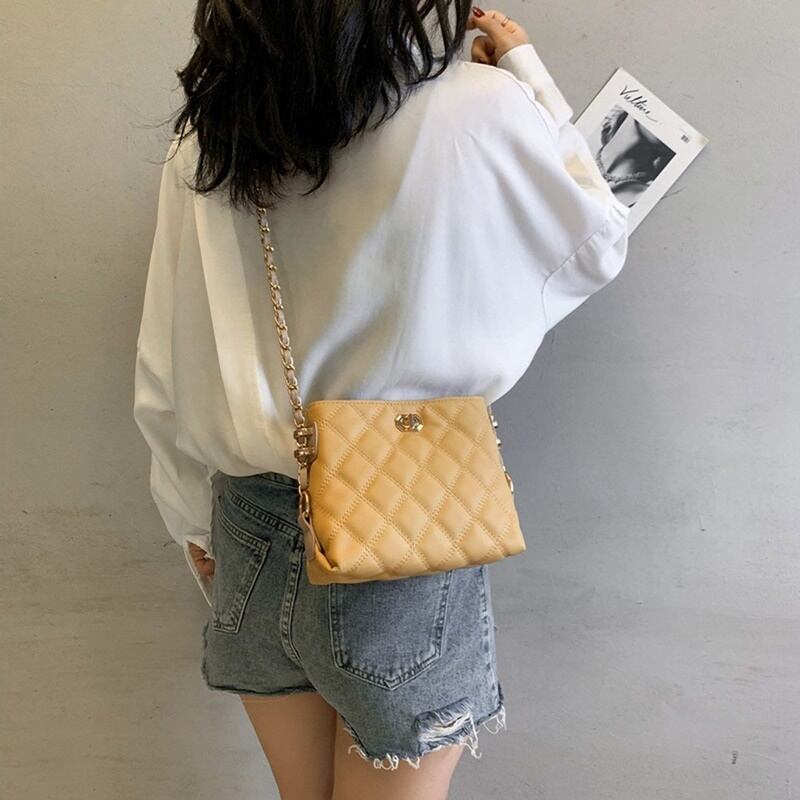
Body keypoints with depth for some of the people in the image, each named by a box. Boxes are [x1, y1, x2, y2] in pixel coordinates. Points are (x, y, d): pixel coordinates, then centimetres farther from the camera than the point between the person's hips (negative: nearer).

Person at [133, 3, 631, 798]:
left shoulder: (207, 137, -5)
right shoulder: (480, 115, -15)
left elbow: (164, 383, 1)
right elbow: (596, 249, 4)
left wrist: (197, 522, 16)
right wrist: (527, 74, 12)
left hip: (255, 530, 4)